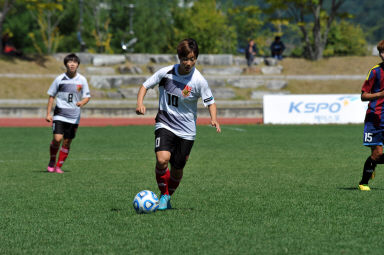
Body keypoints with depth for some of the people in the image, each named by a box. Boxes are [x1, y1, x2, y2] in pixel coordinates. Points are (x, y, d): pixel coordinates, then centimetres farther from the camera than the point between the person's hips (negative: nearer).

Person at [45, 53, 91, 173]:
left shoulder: (82, 80, 2)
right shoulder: (60, 79, -1)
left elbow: (87, 96, 7)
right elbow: (51, 96, 7)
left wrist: (82, 102, -16)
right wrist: (48, 114, 2)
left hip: (74, 117, 2)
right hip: (59, 115, -2)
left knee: (67, 142, 2)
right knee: (57, 139, -16)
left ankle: (58, 166, 16)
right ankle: (52, 162, 7)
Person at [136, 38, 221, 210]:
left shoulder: (199, 80, -11)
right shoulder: (166, 73, -8)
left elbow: (210, 102, -1)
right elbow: (145, 85, 5)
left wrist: (214, 119, -20)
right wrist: (140, 102, -12)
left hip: (186, 131, 0)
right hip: (165, 125, 0)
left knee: (177, 169, 6)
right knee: (162, 160, -24)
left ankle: (169, 196, 35)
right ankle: (163, 194, -1)